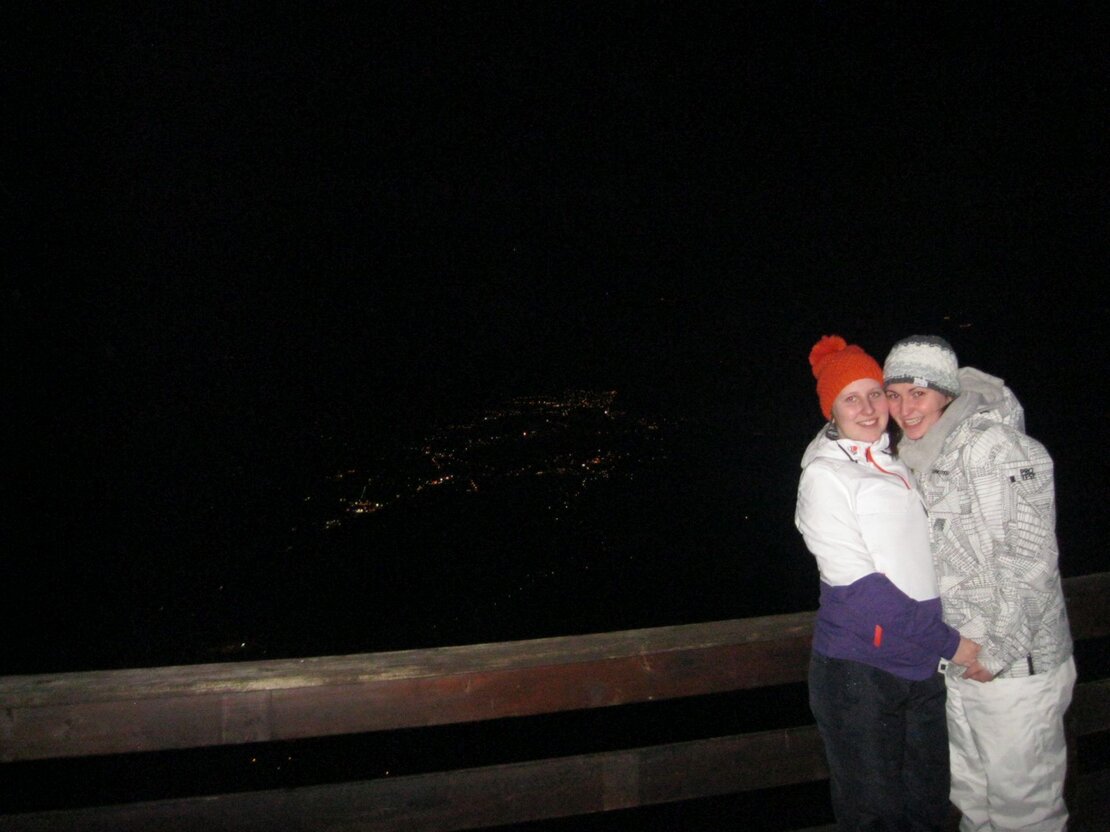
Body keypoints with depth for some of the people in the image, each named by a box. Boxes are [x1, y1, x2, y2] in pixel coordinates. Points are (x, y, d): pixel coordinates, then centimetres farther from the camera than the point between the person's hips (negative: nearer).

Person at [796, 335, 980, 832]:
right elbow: (860, 587, -15)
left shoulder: (896, 464, 13)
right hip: (858, 671, -6)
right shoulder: (825, 475, -9)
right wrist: (947, 644, -13)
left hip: (922, 665, 7)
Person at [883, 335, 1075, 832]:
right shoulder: (916, 456, 7)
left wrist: (1000, 649, -19)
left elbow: (1030, 557, -21)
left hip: (1016, 658, -8)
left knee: (1020, 791, 5)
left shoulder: (992, 446, -19)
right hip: (956, 654, 8)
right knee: (968, 783, 22)